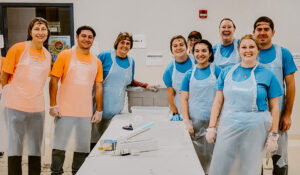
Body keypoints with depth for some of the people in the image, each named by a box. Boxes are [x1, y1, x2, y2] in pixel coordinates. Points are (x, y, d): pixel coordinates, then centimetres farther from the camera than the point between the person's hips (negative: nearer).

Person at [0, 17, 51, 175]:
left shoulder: (47, 55, 7)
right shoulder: (18, 48, -7)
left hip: (37, 107, 5)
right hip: (16, 105, -4)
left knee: (36, 147, 13)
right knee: (15, 146, 3)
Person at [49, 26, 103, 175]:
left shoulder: (96, 61, 9)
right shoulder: (65, 55, 0)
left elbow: (98, 86, 11)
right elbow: (54, 80, -2)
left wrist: (99, 111, 7)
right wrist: (53, 105, -8)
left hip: (86, 113, 3)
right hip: (65, 111, -3)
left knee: (83, 148, 8)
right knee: (59, 147, 2)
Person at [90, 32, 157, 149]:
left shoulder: (131, 61, 11)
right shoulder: (105, 56, -5)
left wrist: (145, 85, 13)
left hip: (117, 105, 4)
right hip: (102, 103, -4)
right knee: (94, 136, -3)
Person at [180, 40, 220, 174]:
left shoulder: (217, 71, 2)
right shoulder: (189, 74, 7)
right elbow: (184, 99, 5)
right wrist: (186, 122, -3)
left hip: (212, 121, -1)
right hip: (194, 122, 2)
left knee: (211, 156, 2)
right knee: (196, 157, 5)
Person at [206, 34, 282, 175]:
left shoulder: (267, 75, 2)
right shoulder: (226, 72, 7)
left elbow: (274, 107, 2)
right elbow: (218, 101, 7)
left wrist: (273, 135, -2)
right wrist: (211, 127, 2)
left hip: (254, 131, -1)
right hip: (227, 129, 2)